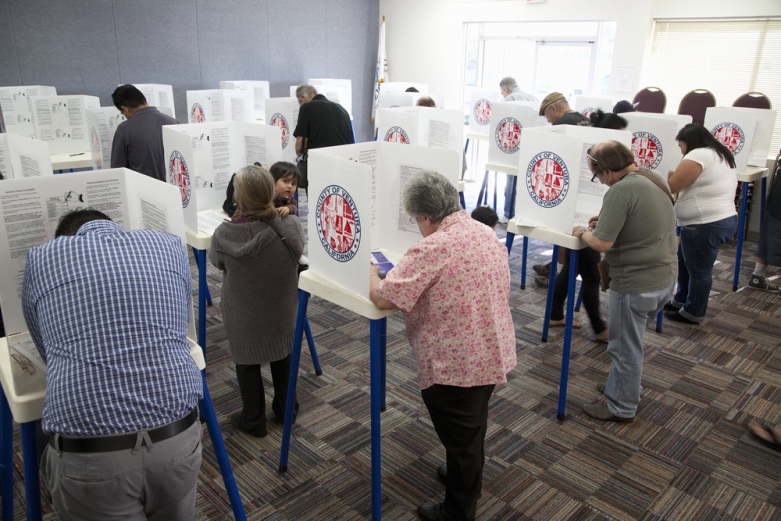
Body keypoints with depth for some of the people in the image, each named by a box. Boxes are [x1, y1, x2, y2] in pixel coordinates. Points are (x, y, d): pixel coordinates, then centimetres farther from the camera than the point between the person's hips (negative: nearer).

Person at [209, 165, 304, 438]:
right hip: (282, 309, 2)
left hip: (243, 314, -2)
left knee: (247, 362, 19)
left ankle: (253, 420, 34)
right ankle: (285, 410, 42)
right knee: (283, 356, 24)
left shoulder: (224, 234, -26)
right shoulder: (290, 225, -23)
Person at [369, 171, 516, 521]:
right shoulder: (487, 233, 2)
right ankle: (468, 477, 52)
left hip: (457, 362, -9)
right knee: (472, 427, 29)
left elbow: (382, 298, -26)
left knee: (460, 437, 11)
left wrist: (373, 273, -4)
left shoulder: (432, 249, -26)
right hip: (491, 352, 9)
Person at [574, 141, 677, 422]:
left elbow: (602, 243, -25)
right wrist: (606, 220, 10)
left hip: (637, 284, -9)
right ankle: (622, 387, 41)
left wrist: (582, 232, -5)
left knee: (625, 347, 8)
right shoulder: (655, 178, 6)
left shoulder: (620, 191, -24)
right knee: (631, 341, 25)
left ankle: (621, 407, 23)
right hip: (665, 277, 9)